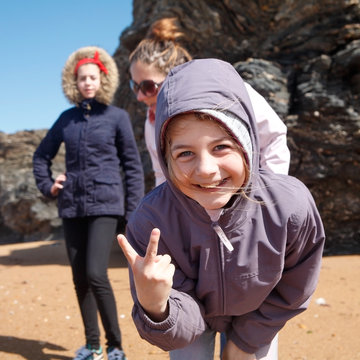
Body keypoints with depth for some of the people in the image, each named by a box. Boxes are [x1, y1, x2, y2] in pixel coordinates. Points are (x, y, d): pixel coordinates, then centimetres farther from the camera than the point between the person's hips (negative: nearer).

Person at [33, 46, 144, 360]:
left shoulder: (117, 117, 0)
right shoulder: (67, 119, 10)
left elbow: (132, 166, 0)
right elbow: (42, 155, 22)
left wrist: (134, 211, -4)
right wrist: (47, 185, 7)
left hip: (105, 205, -4)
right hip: (72, 206, 5)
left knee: (96, 275, -15)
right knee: (80, 279, 8)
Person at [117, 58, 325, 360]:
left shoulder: (292, 207, -33)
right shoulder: (150, 222, -35)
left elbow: (291, 294, -13)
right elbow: (182, 328, -28)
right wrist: (154, 308, -49)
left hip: (256, 317, 1)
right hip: (192, 316, 0)